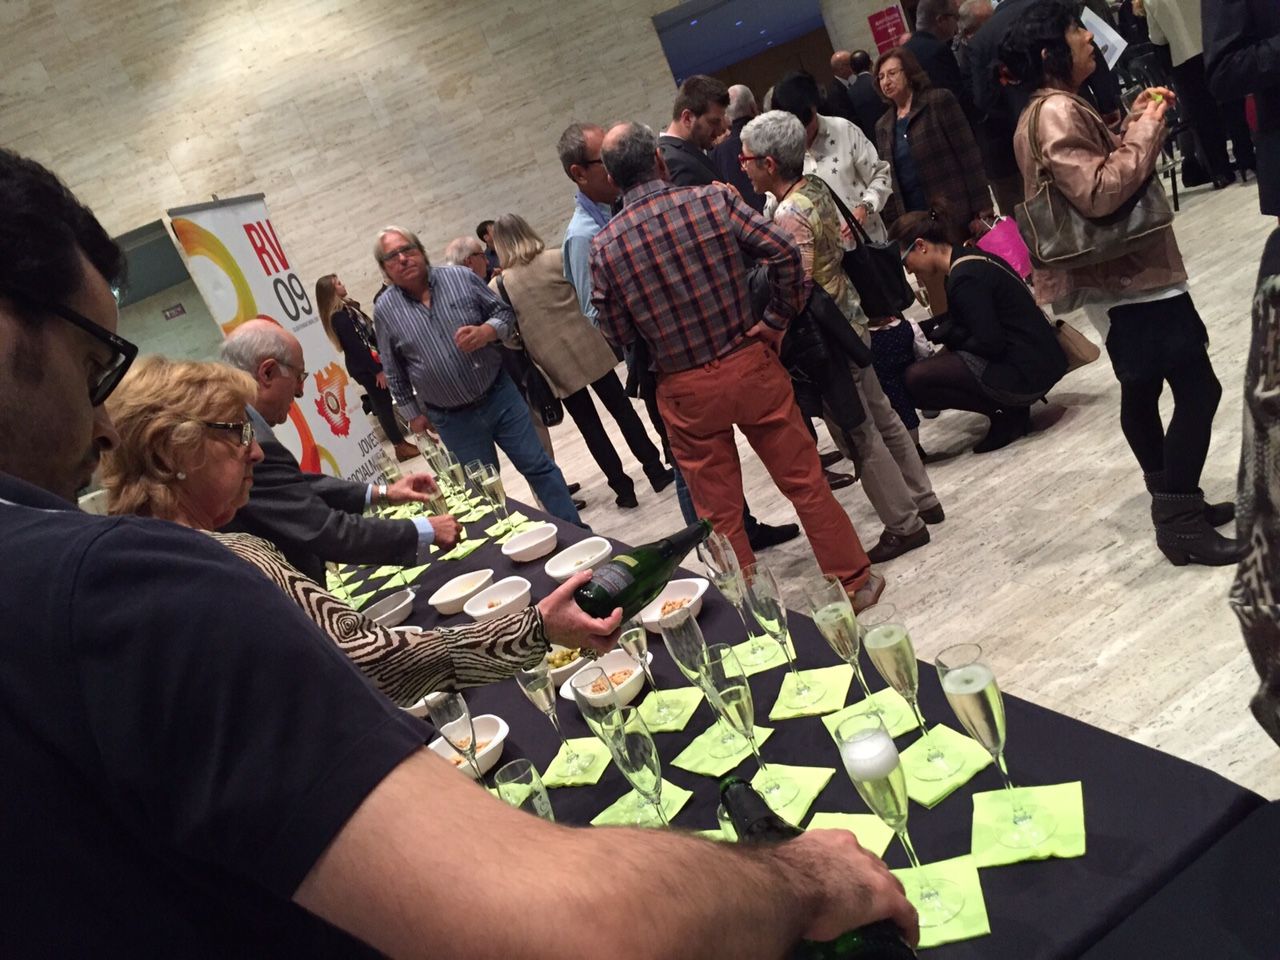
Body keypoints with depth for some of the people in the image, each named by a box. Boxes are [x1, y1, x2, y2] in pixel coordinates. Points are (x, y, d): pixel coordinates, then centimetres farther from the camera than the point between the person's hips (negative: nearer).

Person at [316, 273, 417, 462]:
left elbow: (369, 333, 14)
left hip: (369, 362, 9)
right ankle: (401, 446, 5)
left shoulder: (347, 307, 11)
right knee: (382, 405, -2)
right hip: (364, 367, -9)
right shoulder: (339, 317, -19)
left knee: (383, 404, 12)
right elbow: (356, 346, -21)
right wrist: (377, 370, -20)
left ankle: (401, 443, 19)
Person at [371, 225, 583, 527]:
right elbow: (394, 372, 6)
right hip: (453, 420, 0)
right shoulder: (384, 310, -3)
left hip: (499, 395, 0)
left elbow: (504, 312, 1)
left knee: (538, 466, 6)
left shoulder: (461, 277, -4)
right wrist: (414, 413, 8)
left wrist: (485, 332, -19)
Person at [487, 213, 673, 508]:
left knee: (590, 427, 9)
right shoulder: (557, 259, -4)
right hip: (588, 349, 1)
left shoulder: (498, 286, -5)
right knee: (623, 410, 12)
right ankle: (656, 472, 18)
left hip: (556, 364, -1)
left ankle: (623, 489, 12)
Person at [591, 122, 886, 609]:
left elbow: (616, 335, -1)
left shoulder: (604, 246, -7)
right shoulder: (713, 200, -8)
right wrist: (774, 322, -3)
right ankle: (855, 580, 26)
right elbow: (785, 253, -13)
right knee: (805, 480, 14)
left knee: (719, 511, 13)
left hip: (684, 389, 0)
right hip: (750, 365, 0)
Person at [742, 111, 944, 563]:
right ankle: (923, 500, 32)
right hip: (852, 319, 9)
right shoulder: (815, 187, 4)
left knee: (861, 435, 3)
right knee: (882, 416, 19)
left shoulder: (787, 216, -23)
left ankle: (904, 524, 14)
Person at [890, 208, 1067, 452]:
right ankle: (1010, 406, 13)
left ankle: (1004, 413, -4)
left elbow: (989, 344, -21)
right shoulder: (969, 258, 9)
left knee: (916, 379, -14)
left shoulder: (965, 278, -19)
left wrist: (947, 334, -4)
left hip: (1027, 374, -10)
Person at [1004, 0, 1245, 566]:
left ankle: (1175, 502, 30)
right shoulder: (1057, 113, -19)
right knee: (1197, 389, -10)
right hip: (1133, 274, -11)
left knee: (1142, 390, 17)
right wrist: (1147, 128, -17)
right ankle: (1179, 522, -5)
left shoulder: (1055, 110, 14)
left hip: (1122, 272, 11)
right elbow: (1099, 193, -27)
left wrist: (1136, 123, 9)